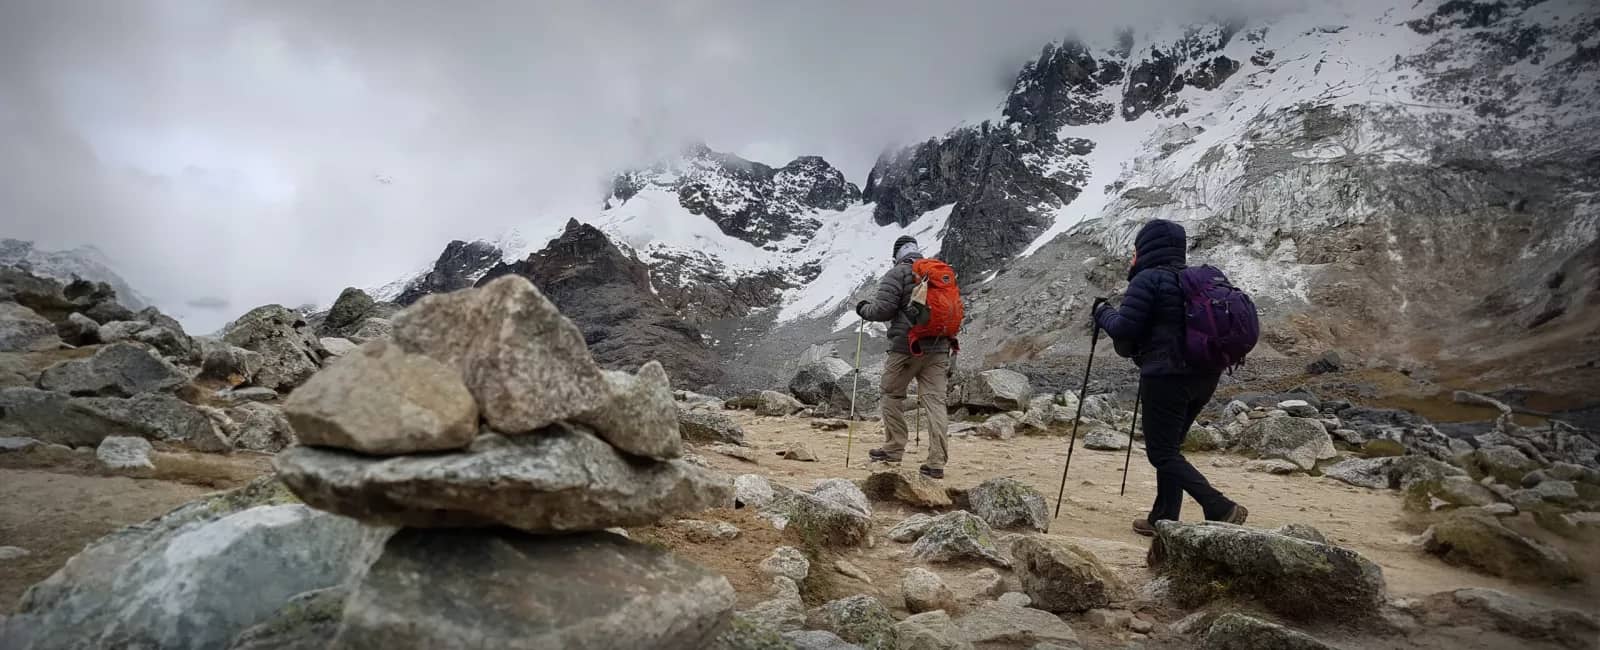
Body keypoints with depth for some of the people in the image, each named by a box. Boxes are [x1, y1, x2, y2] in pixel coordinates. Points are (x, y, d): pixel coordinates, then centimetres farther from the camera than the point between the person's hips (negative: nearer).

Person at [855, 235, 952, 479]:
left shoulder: (898, 273, -5)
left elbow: (883, 309, -12)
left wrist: (863, 309, 7)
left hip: (906, 346, -5)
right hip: (938, 347, 5)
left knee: (892, 394, 12)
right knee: (936, 401, 1)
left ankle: (893, 448, 19)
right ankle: (937, 462, -1)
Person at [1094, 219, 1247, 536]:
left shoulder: (1148, 279, -10)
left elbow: (1124, 329, -15)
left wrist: (1104, 313, 5)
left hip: (1167, 375, -8)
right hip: (1206, 375, 8)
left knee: (1162, 453, 0)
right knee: (1169, 447, 18)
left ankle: (1221, 509, -11)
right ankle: (1164, 519, 21)